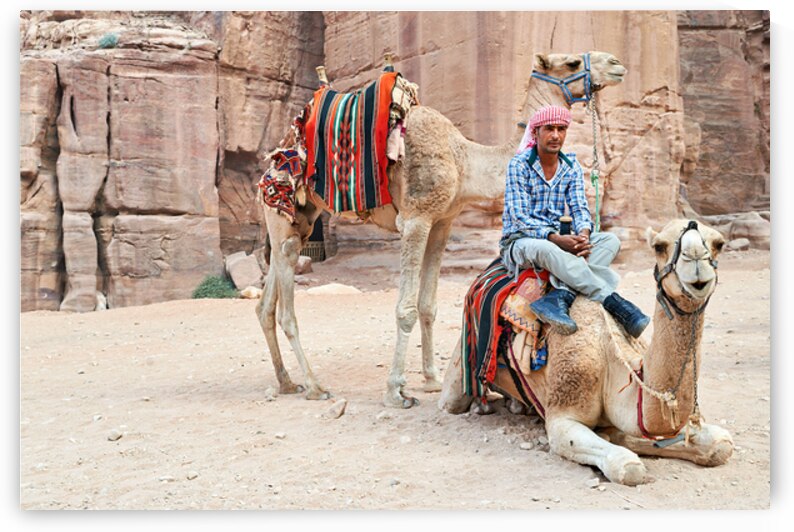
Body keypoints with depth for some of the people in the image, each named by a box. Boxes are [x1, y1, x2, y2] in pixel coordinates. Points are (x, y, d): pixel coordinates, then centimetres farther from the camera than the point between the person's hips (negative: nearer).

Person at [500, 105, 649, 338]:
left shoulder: (572, 166, 8)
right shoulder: (519, 165, -9)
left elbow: (580, 208, 2)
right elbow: (519, 218, -17)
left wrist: (584, 236, -22)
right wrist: (556, 239, -30)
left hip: (559, 242, 6)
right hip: (519, 243, -6)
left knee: (610, 240, -16)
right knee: (543, 248, -40)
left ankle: (560, 296, -40)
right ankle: (614, 301, -39)